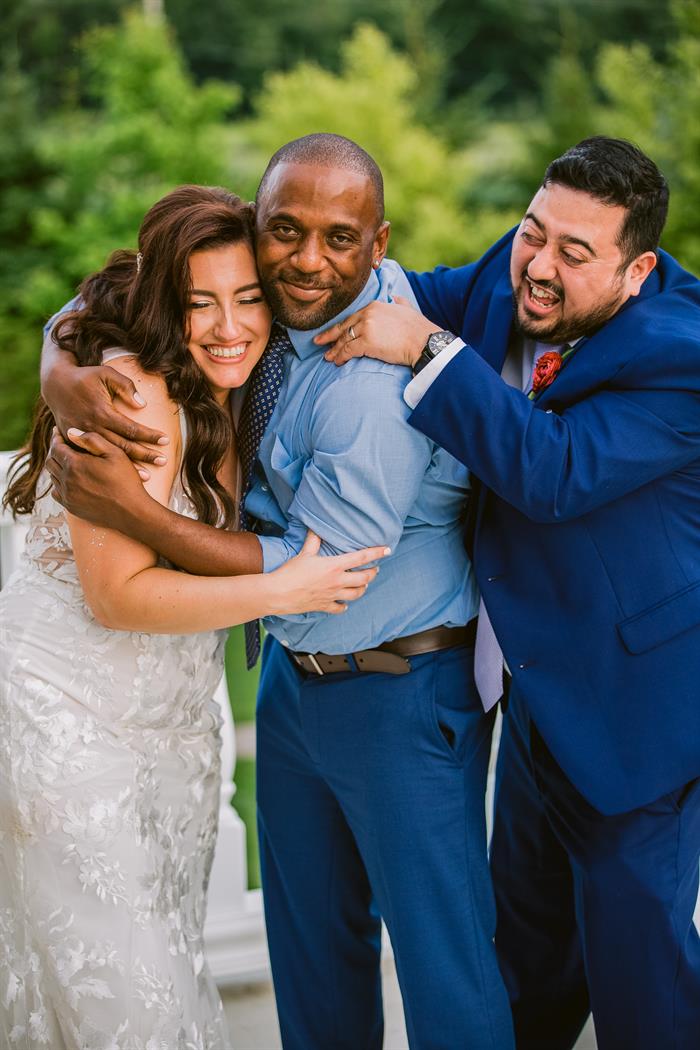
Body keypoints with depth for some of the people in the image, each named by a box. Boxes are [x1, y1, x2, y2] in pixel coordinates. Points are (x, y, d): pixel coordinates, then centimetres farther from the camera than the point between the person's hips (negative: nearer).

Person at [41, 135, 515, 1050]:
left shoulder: (380, 382, -27)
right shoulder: (265, 305, -4)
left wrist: (129, 509, -24)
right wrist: (69, 382, -19)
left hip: (400, 693, -8)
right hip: (293, 671, 8)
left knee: (443, 955, 5)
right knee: (312, 939, 23)